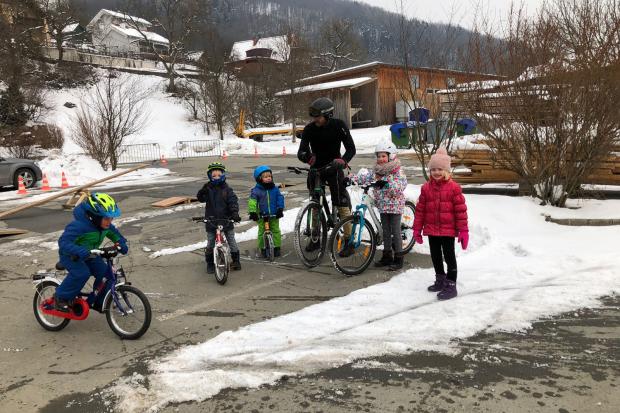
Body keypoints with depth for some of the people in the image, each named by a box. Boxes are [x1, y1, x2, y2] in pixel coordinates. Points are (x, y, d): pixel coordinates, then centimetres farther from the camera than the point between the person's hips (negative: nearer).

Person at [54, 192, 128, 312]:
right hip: (71, 256, -6)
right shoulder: (78, 226, -35)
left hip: (89, 255, 7)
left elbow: (114, 233, 8)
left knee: (103, 271, -13)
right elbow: (64, 242, -39)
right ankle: (61, 298, -10)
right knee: (82, 273, -31)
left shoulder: (106, 225, -11)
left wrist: (121, 243, -11)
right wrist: (81, 251, -53)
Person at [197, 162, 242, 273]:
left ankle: (236, 260, 23)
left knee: (231, 241, 8)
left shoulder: (227, 189, -3)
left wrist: (235, 213, -27)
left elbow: (233, 202, -11)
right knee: (210, 244, 7)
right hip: (211, 221, 1)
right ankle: (210, 263, 21)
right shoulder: (208, 189, 0)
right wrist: (203, 192, -32)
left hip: (226, 220, -1)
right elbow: (200, 198, -12)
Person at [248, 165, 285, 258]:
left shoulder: (275, 189, 1)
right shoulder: (256, 190, -8)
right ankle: (263, 248, 18)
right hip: (262, 216, -2)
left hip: (274, 216, 2)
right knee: (262, 232, 4)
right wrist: (252, 212, -26)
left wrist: (280, 209, -8)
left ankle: (277, 247, 16)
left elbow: (280, 199, 3)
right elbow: (252, 202, -15)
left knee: (276, 231, 3)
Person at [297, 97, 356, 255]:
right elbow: (301, 151, -17)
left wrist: (343, 161, -37)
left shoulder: (338, 126, -14)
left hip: (333, 167, -3)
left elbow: (351, 148, -16)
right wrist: (305, 156, -42)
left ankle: (349, 242, -4)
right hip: (316, 168, 3)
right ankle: (315, 238, 22)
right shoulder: (309, 129, -9)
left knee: (342, 203, -10)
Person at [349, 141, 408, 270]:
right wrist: (351, 179, -12)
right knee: (386, 232, 14)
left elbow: (398, 189, -22)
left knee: (395, 232, 0)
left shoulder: (397, 172, -12)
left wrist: (386, 183, -31)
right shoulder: (376, 171, 7)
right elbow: (364, 177, 1)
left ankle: (398, 258, 8)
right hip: (382, 205, 6)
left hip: (395, 206, -6)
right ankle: (387, 256, 24)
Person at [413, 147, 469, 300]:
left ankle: (451, 285, 10)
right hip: (431, 230, 5)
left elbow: (461, 210, -8)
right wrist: (417, 229, 5)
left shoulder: (453, 187, -9)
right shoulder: (426, 188, 2)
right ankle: (440, 280, 34)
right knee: (435, 256, 17)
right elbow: (420, 209, 6)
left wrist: (463, 230, -10)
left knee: (449, 256, 2)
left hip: (448, 230, -5)